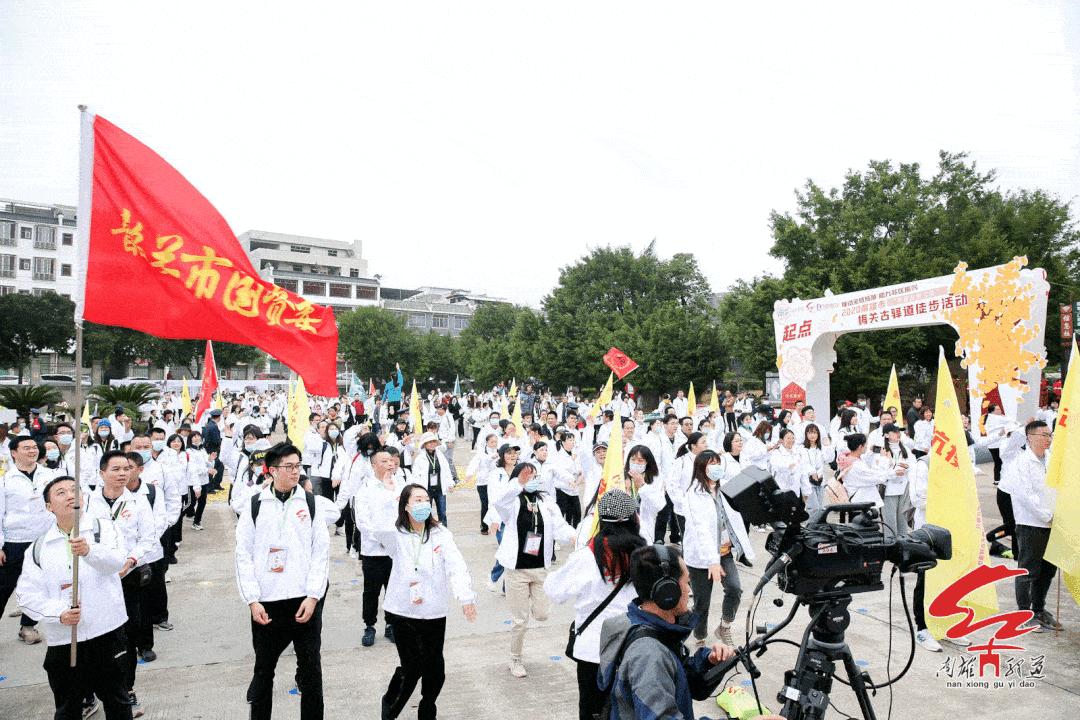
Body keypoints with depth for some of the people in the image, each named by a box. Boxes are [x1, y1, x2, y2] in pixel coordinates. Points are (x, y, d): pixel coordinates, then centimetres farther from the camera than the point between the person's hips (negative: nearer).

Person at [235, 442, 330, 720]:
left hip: (305, 601, 0)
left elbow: (321, 552, 2)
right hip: (267, 603, 0)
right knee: (263, 670, 13)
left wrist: (313, 596, -7)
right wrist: (253, 600, -5)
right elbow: (243, 555, 3)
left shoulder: (310, 502, 3)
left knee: (311, 668, 5)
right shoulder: (255, 505, 3)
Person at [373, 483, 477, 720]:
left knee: (435, 666, 8)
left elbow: (456, 565, -12)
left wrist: (466, 595, -26)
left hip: (434, 613, 2)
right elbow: (381, 531, -22)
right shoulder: (397, 536, -1)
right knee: (411, 667, -2)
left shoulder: (441, 535, -1)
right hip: (402, 612, -2)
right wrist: (389, 505, -7)